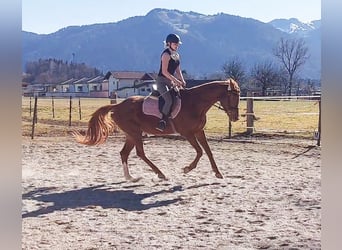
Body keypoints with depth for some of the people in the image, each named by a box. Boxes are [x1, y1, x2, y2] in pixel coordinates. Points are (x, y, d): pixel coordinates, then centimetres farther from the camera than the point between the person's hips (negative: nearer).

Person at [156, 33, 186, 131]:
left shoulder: (176, 55, 14)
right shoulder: (166, 54, -12)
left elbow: (178, 71, 17)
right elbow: (164, 71, -19)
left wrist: (182, 81, 0)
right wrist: (176, 81, -20)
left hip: (171, 82, 9)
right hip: (162, 81, -9)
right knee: (169, 100, -27)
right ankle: (162, 122, -22)